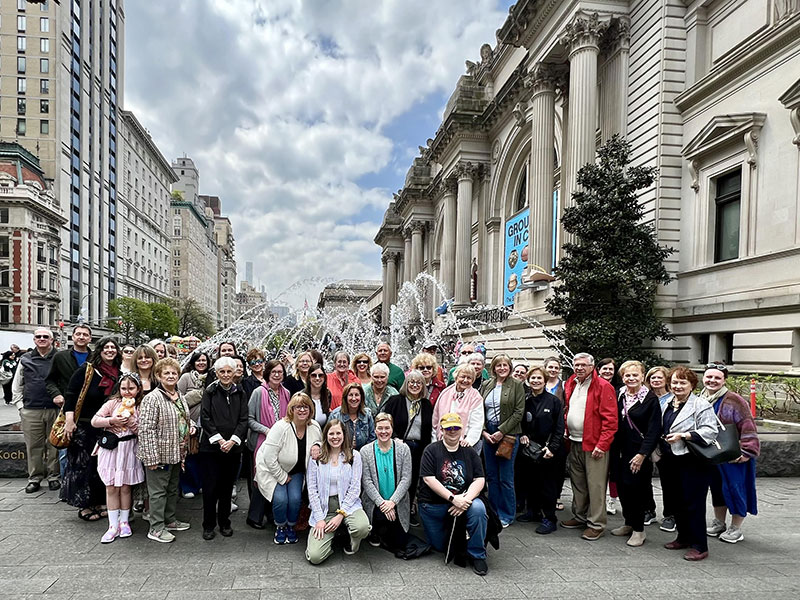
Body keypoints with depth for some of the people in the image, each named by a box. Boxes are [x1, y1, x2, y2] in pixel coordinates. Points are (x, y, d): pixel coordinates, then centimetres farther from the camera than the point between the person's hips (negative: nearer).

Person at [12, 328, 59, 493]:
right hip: (31, 411, 2)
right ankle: (34, 478, 18)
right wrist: (20, 405, 6)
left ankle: (53, 477, 16)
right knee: (33, 447, 6)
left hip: (55, 410, -2)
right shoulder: (25, 359, 10)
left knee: (54, 445, 5)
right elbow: (16, 385, 15)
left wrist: (62, 399, -4)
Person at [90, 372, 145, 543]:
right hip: (110, 448, 0)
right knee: (111, 488, 3)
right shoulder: (113, 403, 0)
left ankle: (124, 522, 23)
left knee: (125, 487, 8)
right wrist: (112, 420, -17)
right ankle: (113, 526, 12)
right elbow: (94, 421, -4)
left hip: (129, 449, 0)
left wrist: (131, 422, -18)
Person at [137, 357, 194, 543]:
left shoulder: (180, 397, 9)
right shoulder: (152, 398, -18)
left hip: (177, 453, 9)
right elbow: (146, 429, -21)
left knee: (173, 488, 20)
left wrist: (191, 426, 8)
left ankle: (170, 520, 35)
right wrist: (152, 457, -23)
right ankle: (156, 528, 14)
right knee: (158, 491, 3)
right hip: (160, 454, -8)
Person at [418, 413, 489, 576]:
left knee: (478, 508, -30)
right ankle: (449, 527, 38)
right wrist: (453, 498, -22)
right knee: (439, 546, 3)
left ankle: (477, 555, -12)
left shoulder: (469, 452, 5)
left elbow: (479, 480, -2)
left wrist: (466, 499, -20)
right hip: (433, 504, -1)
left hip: (463, 500, 1)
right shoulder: (432, 450, -4)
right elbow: (429, 479, -14)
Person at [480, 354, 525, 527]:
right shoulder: (486, 385, 9)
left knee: (506, 478, 0)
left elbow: (519, 412, -8)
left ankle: (506, 515, 16)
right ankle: (494, 512, 24)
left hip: (508, 434, -4)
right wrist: (484, 431, -3)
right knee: (491, 476, 11)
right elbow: (480, 410, 9)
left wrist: (501, 431, -13)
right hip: (488, 434, 4)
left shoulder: (516, 385, -3)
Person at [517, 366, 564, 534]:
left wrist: (552, 447, -14)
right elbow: (519, 422, 14)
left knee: (547, 484, 0)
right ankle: (533, 511, 30)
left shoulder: (553, 401, -5)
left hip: (547, 450, -4)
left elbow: (559, 428, -6)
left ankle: (549, 518, 10)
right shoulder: (524, 400, 5)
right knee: (530, 481, 13)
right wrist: (522, 435, -4)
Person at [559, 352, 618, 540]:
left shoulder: (603, 387, -11)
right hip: (574, 443, 7)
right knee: (578, 483, 16)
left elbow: (610, 419, -14)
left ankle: (596, 524, 9)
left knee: (595, 485, -2)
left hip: (594, 445, -7)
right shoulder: (570, 384, 11)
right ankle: (579, 517, 29)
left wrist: (602, 444, -18)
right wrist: (566, 432, 14)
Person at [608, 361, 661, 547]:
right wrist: (614, 452, 7)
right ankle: (629, 523, 28)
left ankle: (639, 530, 14)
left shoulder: (650, 399, -8)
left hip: (639, 454, -5)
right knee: (622, 488, 11)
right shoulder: (620, 397, 9)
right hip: (620, 452, 6)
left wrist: (642, 454, -17)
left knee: (637, 489, 0)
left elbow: (654, 430, -12)